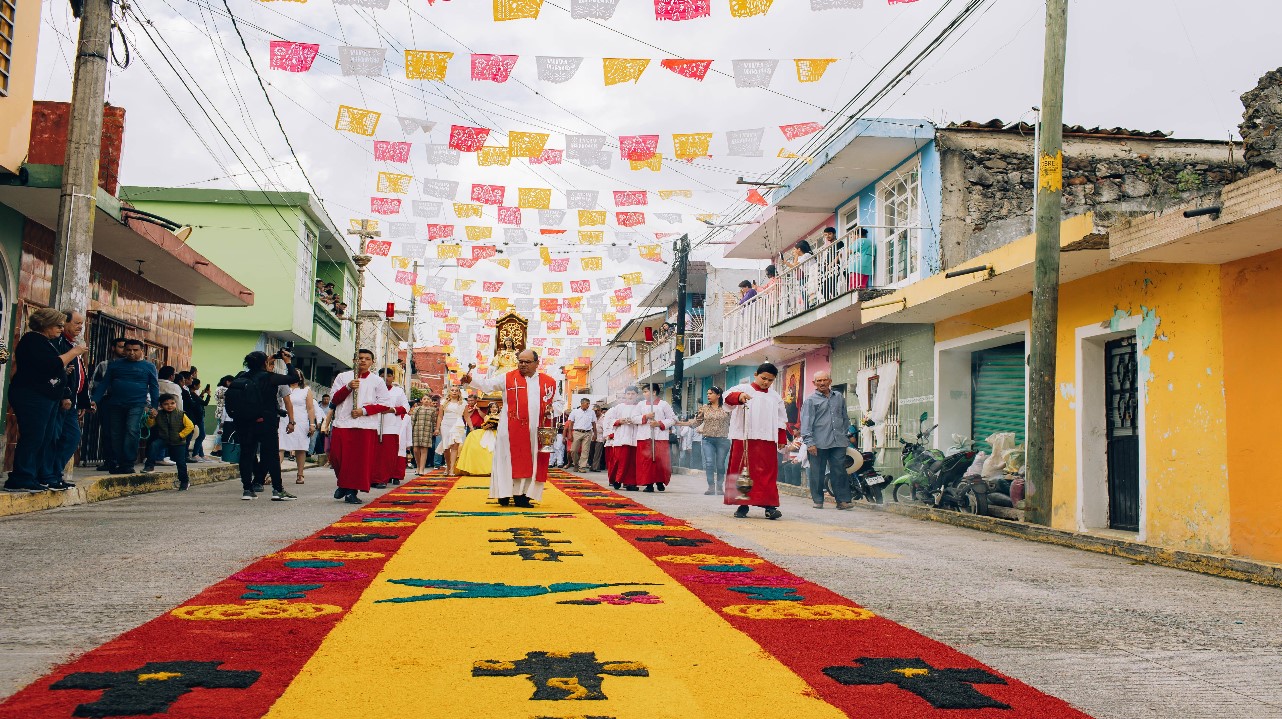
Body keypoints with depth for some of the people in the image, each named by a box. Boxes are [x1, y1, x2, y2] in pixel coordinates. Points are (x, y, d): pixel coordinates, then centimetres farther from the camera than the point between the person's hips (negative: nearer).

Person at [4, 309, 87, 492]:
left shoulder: (46, 342, 21)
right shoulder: (32, 340, -10)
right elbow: (51, 365, -22)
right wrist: (74, 352, -12)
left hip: (48, 398, 10)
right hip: (32, 397, -10)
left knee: (46, 439, 10)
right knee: (32, 438, -11)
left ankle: (46, 477, 13)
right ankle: (21, 480, -9)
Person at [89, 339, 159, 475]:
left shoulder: (149, 367, 7)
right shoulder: (115, 364, 12)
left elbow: (154, 387, 6)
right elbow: (104, 383, 10)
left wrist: (154, 406, -2)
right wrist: (94, 400, 0)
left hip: (137, 405, -3)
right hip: (116, 405, 3)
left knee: (132, 431, -18)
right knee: (116, 435, 5)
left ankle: (128, 464, -14)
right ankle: (116, 464, 14)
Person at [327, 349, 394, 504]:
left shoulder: (377, 381, 8)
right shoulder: (343, 377, 12)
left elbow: (385, 404, 2)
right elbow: (334, 399, 4)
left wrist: (364, 410, -9)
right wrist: (348, 387, -11)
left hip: (366, 426, -1)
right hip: (343, 424, 1)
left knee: (361, 459, -5)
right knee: (339, 457, -2)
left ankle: (351, 491, 3)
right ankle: (343, 484, 23)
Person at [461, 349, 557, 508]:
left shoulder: (549, 382, 8)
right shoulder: (508, 378, 2)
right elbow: (486, 385, -5)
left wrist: (551, 409, -5)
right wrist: (470, 381, -22)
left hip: (536, 431, 2)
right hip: (512, 429, -2)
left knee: (530, 462, 2)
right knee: (510, 460, -1)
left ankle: (522, 495, 7)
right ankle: (504, 494, 5)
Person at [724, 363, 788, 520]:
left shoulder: (775, 398, 19)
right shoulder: (743, 389, 4)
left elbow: (781, 421, 22)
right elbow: (728, 397, -17)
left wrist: (782, 440, 13)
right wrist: (739, 396, -39)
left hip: (767, 441, 3)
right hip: (743, 439, -3)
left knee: (768, 473, -3)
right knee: (742, 471, 0)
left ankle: (769, 506, -3)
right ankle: (742, 504, 6)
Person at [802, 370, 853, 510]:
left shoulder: (839, 397, 16)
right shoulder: (810, 400, 1)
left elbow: (845, 418, 25)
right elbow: (806, 422, -5)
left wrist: (845, 433, 19)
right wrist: (809, 442, -12)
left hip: (838, 443, 3)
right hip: (819, 444, -3)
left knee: (840, 471, 0)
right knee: (817, 473, 1)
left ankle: (843, 500, 3)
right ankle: (818, 500, 10)